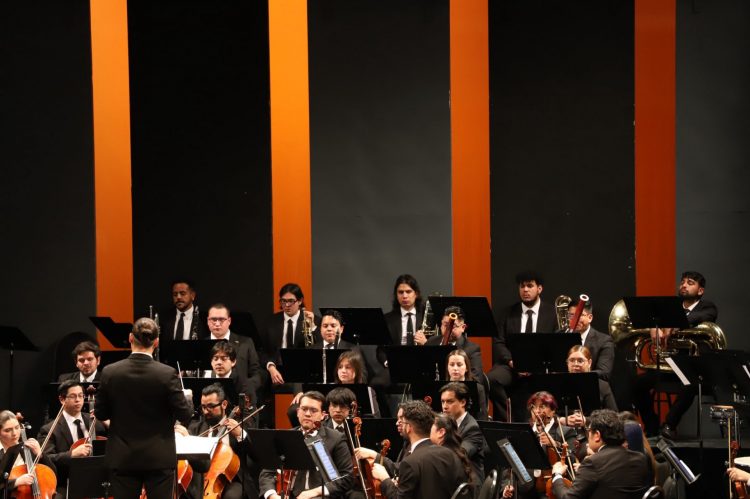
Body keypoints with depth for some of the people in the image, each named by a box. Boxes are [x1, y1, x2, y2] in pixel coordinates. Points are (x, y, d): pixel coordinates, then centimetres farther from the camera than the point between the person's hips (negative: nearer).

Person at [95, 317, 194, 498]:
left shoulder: (110, 373, -7)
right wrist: (188, 400, 13)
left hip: (123, 459, 2)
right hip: (159, 458, -2)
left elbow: (100, 413, 2)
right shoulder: (167, 374, -14)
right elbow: (184, 414, -9)